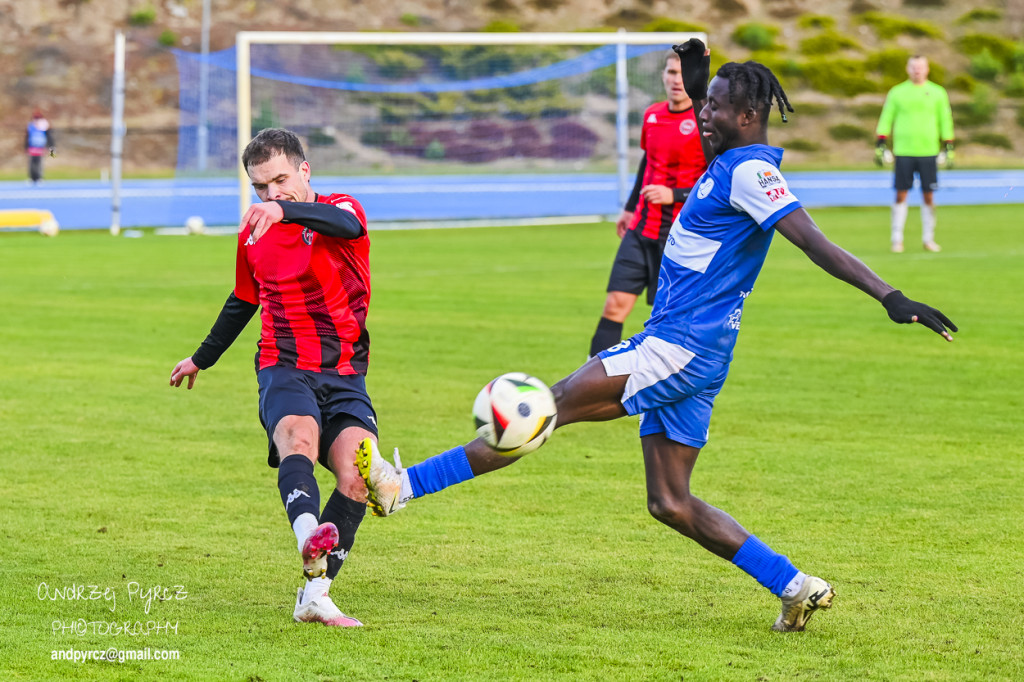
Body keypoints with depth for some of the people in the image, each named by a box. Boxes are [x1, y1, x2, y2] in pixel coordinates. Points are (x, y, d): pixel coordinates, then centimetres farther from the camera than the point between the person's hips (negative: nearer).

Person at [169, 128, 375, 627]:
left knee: (356, 477, -22)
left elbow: (345, 225, -27)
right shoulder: (253, 235, 14)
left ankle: (314, 594, -13)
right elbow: (243, 302, 32)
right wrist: (202, 359, 45)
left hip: (345, 376, -1)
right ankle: (309, 536, -61)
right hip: (285, 371, 1)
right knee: (298, 439, -33)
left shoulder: (340, 209, 1)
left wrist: (284, 210, -45)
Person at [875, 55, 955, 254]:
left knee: (928, 196, 1)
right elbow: (886, 119, 10)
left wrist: (949, 148, 8)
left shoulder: (937, 93, 9)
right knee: (901, 194, -2)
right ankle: (897, 239, 3)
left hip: (928, 152, 0)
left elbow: (945, 120, 12)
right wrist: (880, 145, 4)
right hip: (903, 152, 0)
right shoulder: (897, 92, 8)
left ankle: (928, 239, 10)